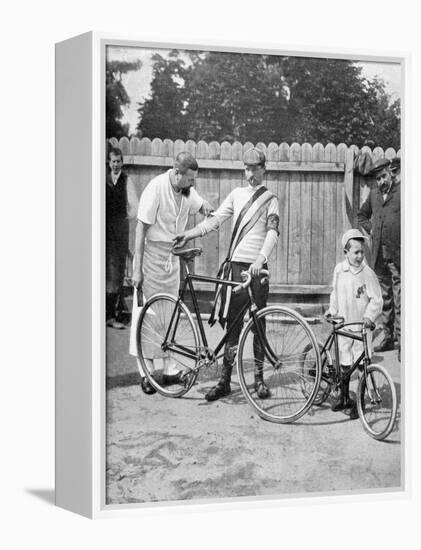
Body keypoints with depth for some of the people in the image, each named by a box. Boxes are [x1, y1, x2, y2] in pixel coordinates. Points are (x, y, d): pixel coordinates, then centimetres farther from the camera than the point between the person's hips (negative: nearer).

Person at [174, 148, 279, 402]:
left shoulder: (270, 199, 4)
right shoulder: (237, 194, 14)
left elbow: (273, 231, -10)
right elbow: (215, 220, 9)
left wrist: (260, 259, -26)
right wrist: (189, 234, -5)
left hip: (257, 266, -2)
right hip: (235, 264, 3)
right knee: (232, 323, 3)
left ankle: (259, 376, 14)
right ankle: (225, 379, 7)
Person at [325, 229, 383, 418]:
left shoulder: (368, 273, -11)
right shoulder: (339, 270, 2)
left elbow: (376, 300, -11)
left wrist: (369, 316, -23)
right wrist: (332, 310, 11)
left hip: (362, 325, -4)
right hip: (343, 324, 4)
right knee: (344, 363, 12)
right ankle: (344, 397, 28)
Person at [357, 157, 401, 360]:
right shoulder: (374, 193, 13)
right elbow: (361, 215, 28)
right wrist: (371, 229, 12)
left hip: (398, 254, -6)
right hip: (379, 254, 6)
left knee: (400, 300, -4)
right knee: (385, 296, 14)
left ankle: (402, 340, 1)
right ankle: (386, 336, 23)